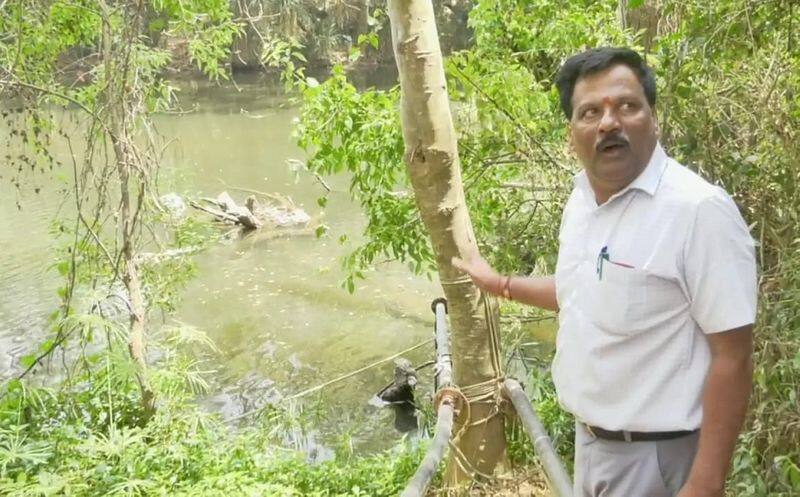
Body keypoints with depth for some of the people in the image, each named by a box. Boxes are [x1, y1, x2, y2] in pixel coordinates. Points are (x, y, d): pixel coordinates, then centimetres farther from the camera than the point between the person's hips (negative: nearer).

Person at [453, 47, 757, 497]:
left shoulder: (699, 208, -22)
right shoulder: (580, 200, 3)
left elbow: (732, 355, -22)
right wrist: (501, 284, 24)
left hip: (656, 454, -8)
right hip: (590, 438, 8)